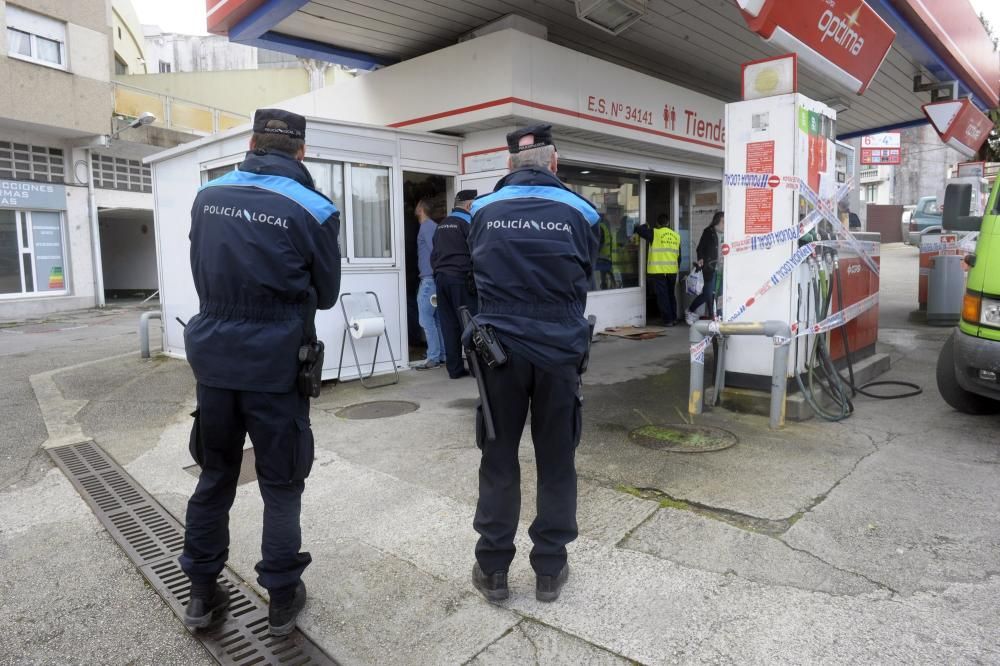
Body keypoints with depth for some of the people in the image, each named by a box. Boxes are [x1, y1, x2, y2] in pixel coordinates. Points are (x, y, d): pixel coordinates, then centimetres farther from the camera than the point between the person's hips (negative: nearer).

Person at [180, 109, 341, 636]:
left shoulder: (207, 196, 3)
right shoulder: (313, 210, -9)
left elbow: (201, 276, 10)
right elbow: (326, 295, 1)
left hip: (213, 357, 4)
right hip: (275, 364, -4)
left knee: (215, 475, 19)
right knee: (281, 484, 10)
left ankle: (202, 593, 30)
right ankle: (282, 598, 21)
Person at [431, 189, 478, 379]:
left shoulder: (441, 225, 18)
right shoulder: (467, 221, -5)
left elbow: (434, 254, 22)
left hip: (441, 278, 7)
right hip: (461, 279, -7)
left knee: (449, 324, 6)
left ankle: (454, 368, 8)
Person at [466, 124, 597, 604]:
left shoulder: (484, 211, 0)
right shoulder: (578, 212, -1)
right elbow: (585, 280, 9)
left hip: (499, 346, 1)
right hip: (560, 349, 0)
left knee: (498, 459, 11)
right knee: (556, 462, 11)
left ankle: (493, 568, 21)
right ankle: (550, 569, 22)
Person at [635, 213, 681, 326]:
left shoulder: (654, 233, -6)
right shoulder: (676, 235, 10)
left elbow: (638, 230, -6)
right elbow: (679, 255, 15)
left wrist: (645, 226, 15)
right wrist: (678, 268, 25)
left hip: (658, 271, -5)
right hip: (672, 270, 5)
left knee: (662, 295, 0)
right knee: (671, 294, 17)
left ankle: (668, 320, 0)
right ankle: (674, 319, 21)